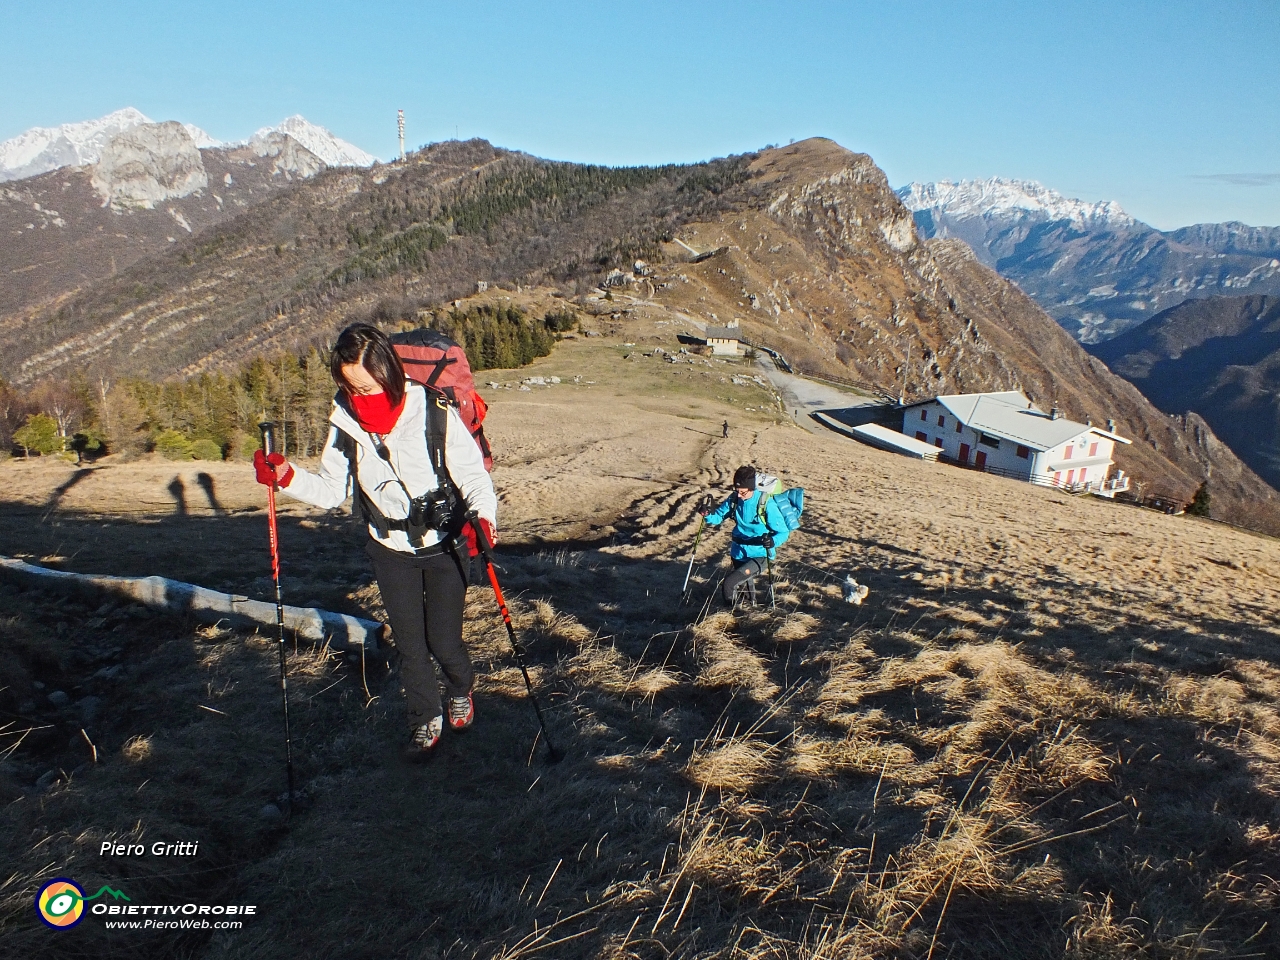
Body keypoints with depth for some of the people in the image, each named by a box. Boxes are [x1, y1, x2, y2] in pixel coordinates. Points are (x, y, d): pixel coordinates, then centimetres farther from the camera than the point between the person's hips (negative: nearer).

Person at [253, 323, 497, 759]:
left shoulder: (434, 412, -24)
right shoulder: (345, 421, -11)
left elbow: (472, 474, -18)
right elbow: (329, 491, -4)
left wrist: (483, 513, -36)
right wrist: (288, 477, -21)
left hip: (445, 546, -3)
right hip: (390, 551, 3)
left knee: (443, 641, 5)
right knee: (409, 643, 11)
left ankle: (461, 691, 41)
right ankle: (426, 720, 36)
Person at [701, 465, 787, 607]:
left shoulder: (766, 503, -19)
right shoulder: (734, 499, -6)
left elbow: (782, 531, -15)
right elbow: (718, 517, 2)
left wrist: (772, 541, -36)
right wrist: (709, 515, -21)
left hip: (759, 556, -6)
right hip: (738, 554, 6)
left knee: (728, 584, -21)